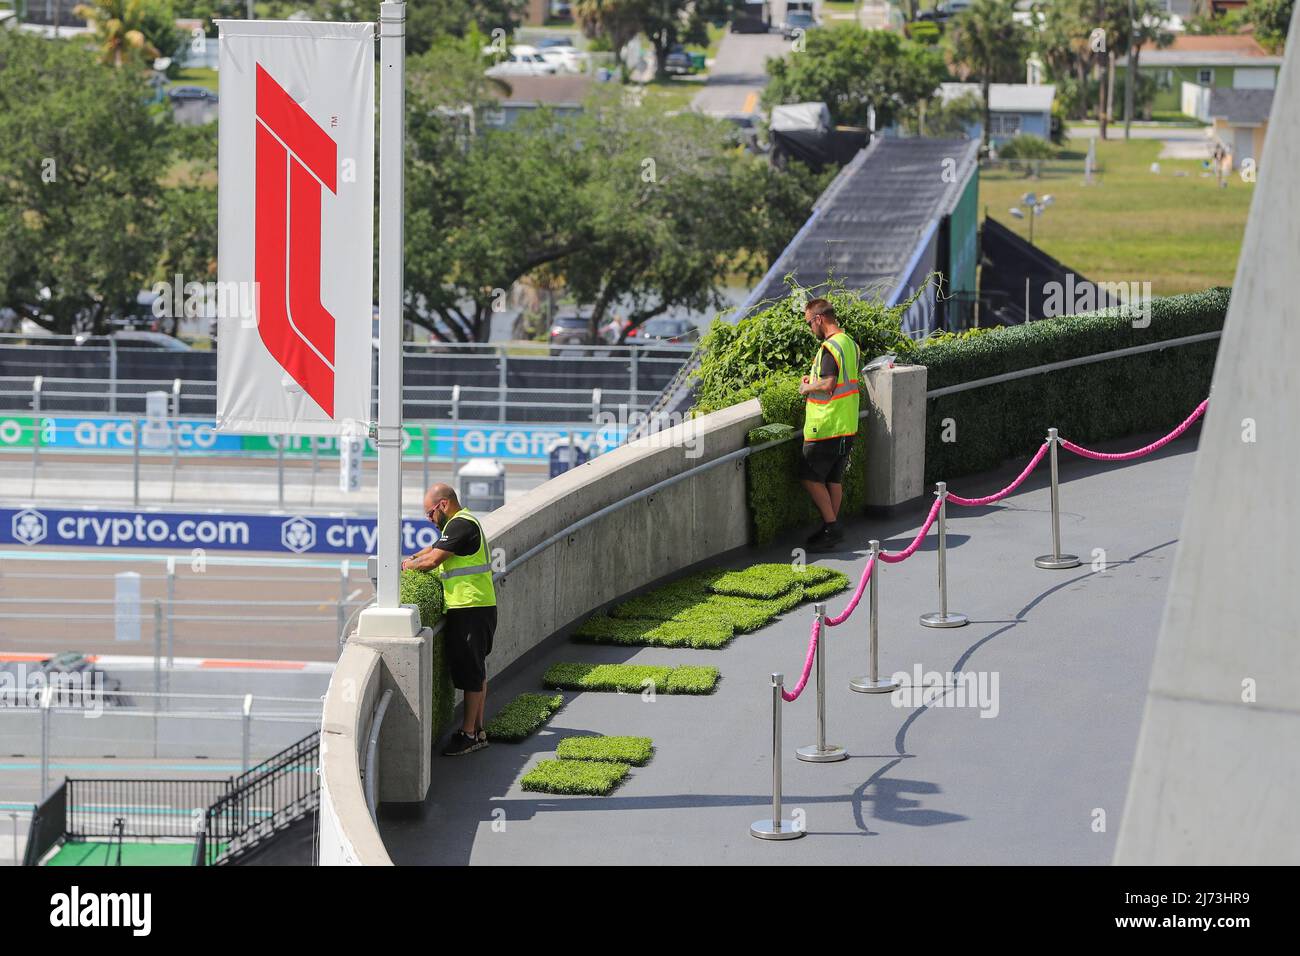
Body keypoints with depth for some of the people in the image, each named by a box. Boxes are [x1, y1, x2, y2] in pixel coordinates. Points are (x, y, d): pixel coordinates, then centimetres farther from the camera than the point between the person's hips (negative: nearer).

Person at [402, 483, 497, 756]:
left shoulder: (461, 525, -15)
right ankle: (478, 730, 20)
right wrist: (414, 557, 18)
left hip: (470, 609, -11)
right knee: (476, 670, 14)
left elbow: (433, 560, -15)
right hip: (477, 608, 11)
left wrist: (411, 564, 3)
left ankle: (468, 733, -4)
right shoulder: (465, 523, 19)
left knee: (471, 672, -6)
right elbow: (436, 549, 33)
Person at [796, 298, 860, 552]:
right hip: (847, 426, 9)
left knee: (811, 477, -1)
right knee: (834, 478, 13)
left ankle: (831, 526, -4)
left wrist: (807, 388, -9)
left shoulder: (830, 347, -18)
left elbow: (828, 385, -27)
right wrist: (815, 379, 16)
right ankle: (832, 529, 16)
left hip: (827, 425, -9)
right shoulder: (849, 343, 12)